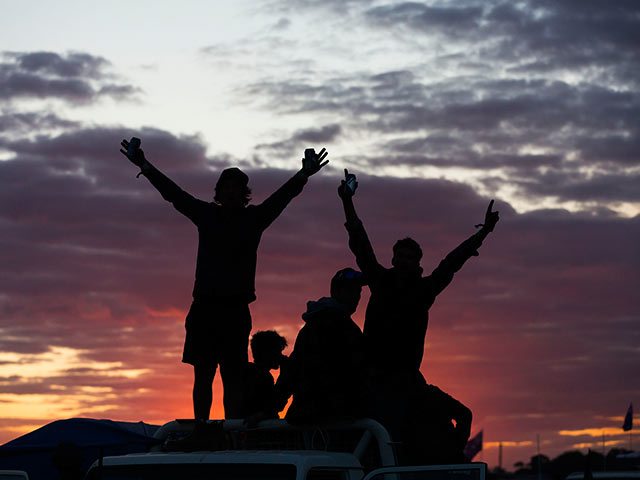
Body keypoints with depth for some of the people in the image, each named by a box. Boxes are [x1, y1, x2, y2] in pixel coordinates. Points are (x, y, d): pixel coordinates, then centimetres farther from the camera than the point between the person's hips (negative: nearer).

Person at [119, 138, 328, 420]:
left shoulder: (254, 218, 9)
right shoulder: (207, 214, 14)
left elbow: (282, 196, -1)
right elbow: (172, 193, 12)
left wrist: (304, 175, -17)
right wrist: (145, 166, 7)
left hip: (236, 309, -2)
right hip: (204, 307, 2)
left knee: (233, 377, -3)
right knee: (202, 375, 4)